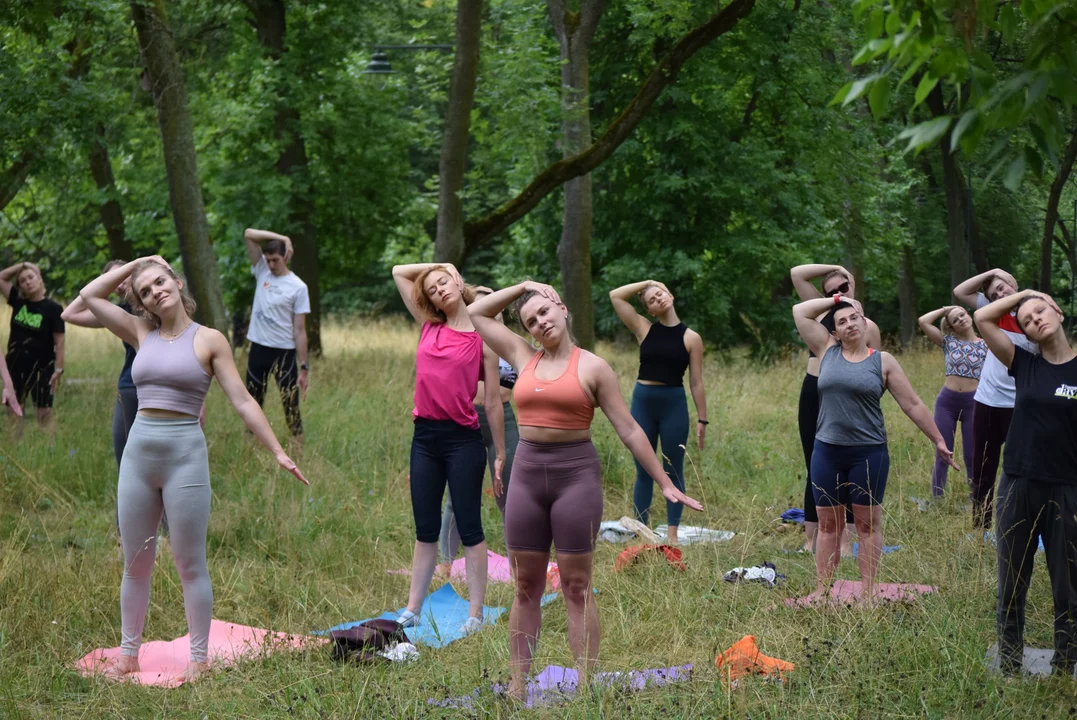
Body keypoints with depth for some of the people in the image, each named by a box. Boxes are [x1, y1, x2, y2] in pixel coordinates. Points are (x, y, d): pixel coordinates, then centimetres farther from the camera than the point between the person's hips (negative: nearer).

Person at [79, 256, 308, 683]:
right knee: (135, 564, 10)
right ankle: (128, 653, 20)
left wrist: (278, 452, -6)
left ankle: (199, 658, 8)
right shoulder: (142, 334, 10)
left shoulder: (209, 340, 0)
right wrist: (135, 265, 12)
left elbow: (242, 402, -2)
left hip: (185, 454, -4)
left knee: (189, 564, 0)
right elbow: (90, 295, 12)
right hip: (138, 452, 4)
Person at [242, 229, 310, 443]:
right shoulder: (262, 271, 5)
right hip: (258, 349, 4)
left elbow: (299, 330, -7)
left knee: (291, 407, -4)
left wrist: (304, 368, -10)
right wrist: (281, 238, -10)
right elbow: (248, 235, -2)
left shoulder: (297, 287, -7)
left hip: (284, 352, -4)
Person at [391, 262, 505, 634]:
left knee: (469, 528, 1)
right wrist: (440, 264, 14)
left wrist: (500, 456, 1)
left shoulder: (481, 339, -2)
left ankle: (476, 614, 6)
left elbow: (493, 402, 1)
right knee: (425, 530, 11)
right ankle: (412, 610, 15)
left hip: (463, 440, -5)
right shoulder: (429, 327, 9)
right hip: (425, 437, 5)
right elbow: (399, 272, 17)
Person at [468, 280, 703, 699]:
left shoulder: (592, 367, -1)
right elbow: (474, 315, 18)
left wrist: (665, 483, -3)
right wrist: (521, 287, 13)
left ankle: (585, 686, -1)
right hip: (527, 474, 4)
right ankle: (517, 685, 9)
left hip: (576, 474, -4)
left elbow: (629, 430, 0)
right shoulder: (524, 358, 10)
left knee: (576, 587, -2)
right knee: (526, 587, 6)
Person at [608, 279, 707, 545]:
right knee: (643, 471, 7)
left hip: (674, 404, -2)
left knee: (673, 471, 4)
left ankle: (672, 533, 9)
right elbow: (615, 296, 1)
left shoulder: (691, 338, -1)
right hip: (642, 401, 2)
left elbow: (696, 382, -1)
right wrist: (647, 283, 2)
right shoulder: (644, 329, 4)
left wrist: (702, 419, -3)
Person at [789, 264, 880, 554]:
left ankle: (846, 541, 6)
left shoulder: (868, 327, 3)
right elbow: (796, 273, 6)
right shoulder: (820, 312, 9)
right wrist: (833, 268, 6)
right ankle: (810, 539, 8)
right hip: (813, 395, 2)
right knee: (815, 472, 6)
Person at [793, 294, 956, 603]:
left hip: (869, 453, -2)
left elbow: (913, 405, 4)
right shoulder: (827, 351, 7)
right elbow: (800, 311, 7)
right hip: (827, 451, 2)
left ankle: (868, 592, 5)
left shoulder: (883, 361, 2)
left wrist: (938, 440, 4)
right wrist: (836, 300, 8)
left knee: (868, 523, 3)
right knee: (828, 524, 6)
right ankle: (821, 590, 9)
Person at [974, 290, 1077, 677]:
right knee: (1011, 586, 8)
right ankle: (1009, 670, 18)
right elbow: (982, 318, -1)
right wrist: (1022, 294, 4)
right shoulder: (1024, 364, 4)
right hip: (1018, 488, 2)